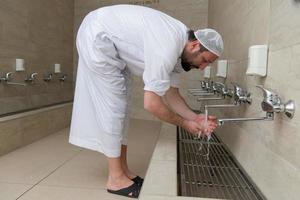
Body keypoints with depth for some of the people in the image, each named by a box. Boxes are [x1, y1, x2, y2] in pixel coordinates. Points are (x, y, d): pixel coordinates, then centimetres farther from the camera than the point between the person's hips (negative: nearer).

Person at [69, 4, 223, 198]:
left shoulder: (179, 46, -1)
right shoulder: (167, 49, -30)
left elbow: (171, 94, 1)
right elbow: (152, 103, -28)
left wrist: (196, 118, -10)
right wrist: (184, 123, -14)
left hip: (112, 41, 9)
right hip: (97, 35, -9)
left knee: (120, 105, 6)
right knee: (113, 106, -10)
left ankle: (122, 169, 16)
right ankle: (116, 178, 2)